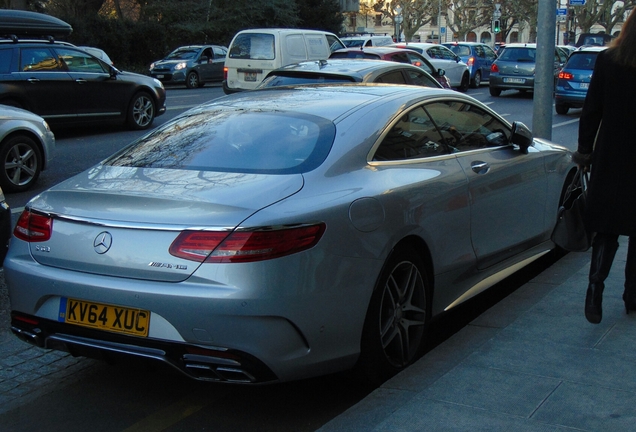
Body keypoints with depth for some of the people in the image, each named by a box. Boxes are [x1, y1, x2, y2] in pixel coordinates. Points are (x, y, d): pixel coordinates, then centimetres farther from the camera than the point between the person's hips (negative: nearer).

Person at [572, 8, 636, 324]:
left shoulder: (607, 60, -4)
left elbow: (591, 111, -1)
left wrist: (585, 150, 8)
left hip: (610, 159, 1)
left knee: (606, 228, 9)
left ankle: (596, 285, -10)